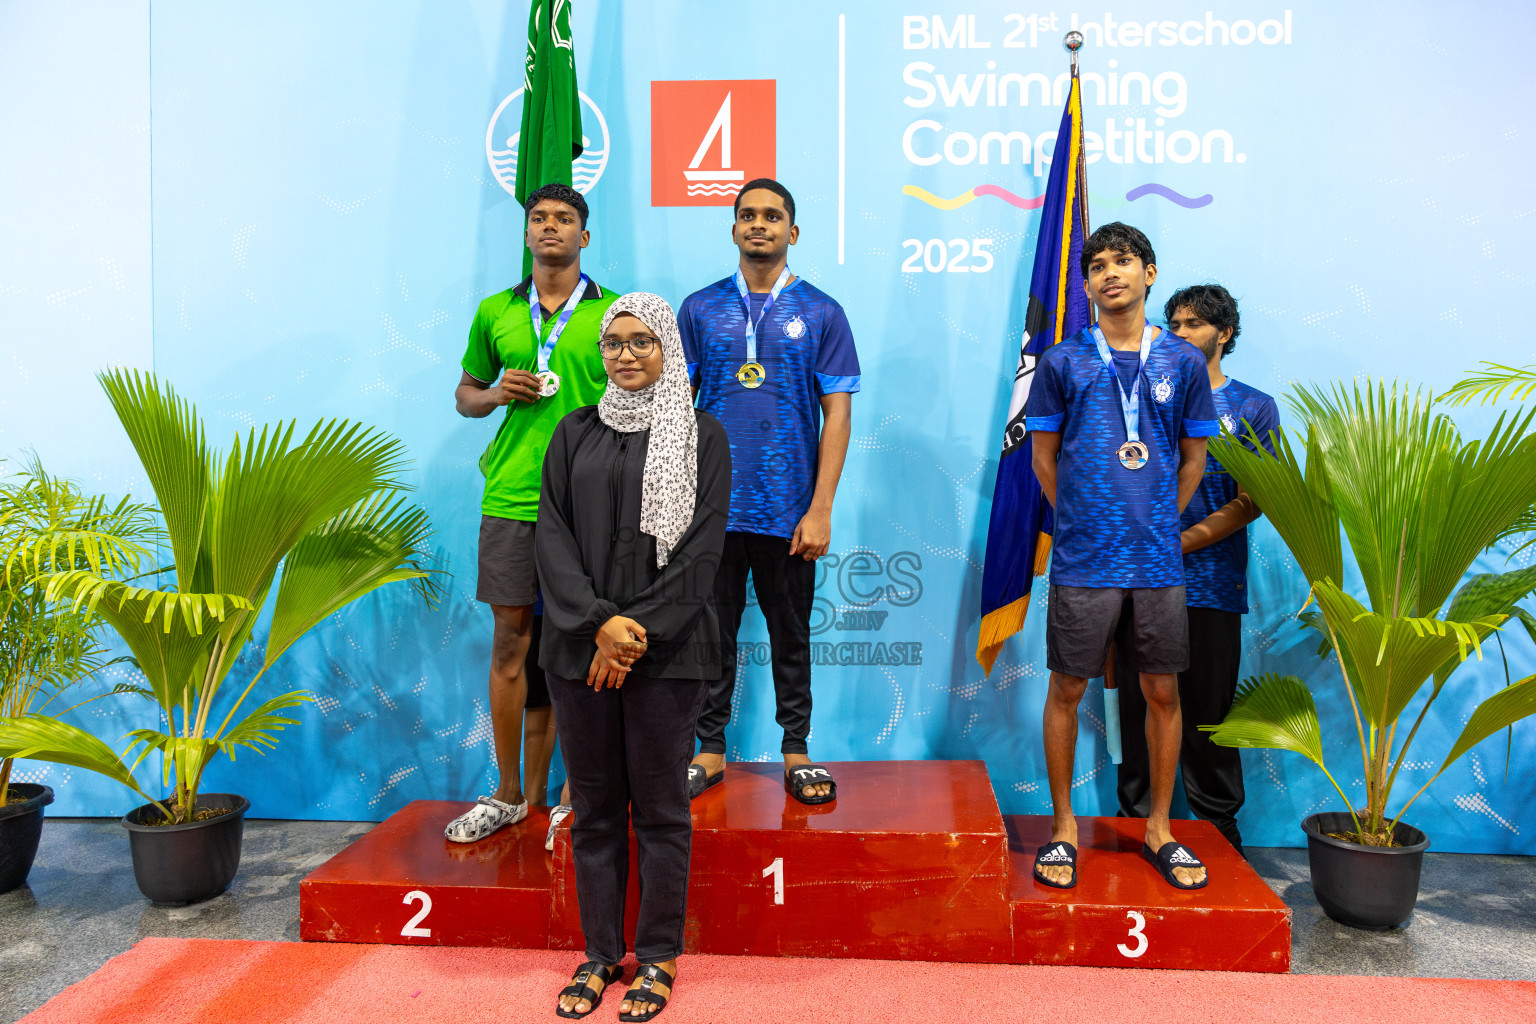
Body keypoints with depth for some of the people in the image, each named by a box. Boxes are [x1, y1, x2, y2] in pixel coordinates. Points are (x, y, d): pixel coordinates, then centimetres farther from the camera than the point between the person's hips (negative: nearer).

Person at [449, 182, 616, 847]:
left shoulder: (615, 313, 5)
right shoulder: (495, 312, 12)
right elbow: (465, 393, 21)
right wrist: (496, 394, -2)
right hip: (510, 497, 2)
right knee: (510, 641, 5)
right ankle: (509, 794, 18)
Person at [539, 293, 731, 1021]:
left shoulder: (701, 435, 2)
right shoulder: (576, 433, 11)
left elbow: (701, 551, -5)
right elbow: (553, 536, 2)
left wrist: (639, 633, -12)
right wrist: (599, 622, -11)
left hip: (666, 653, -2)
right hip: (580, 650, 3)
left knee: (660, 806, 6)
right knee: (594, 805, 10)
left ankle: (658, 957, 20)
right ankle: (599, 952, 24)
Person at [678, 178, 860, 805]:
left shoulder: (821, 313, 3)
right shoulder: (699, 309, 7)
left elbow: (837, 413, -1)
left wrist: (820, 509, -8)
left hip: (788, 509, -1)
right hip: (712, 506, 1)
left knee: (791, 636, 10)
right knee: (713, 633, 9)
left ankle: (796, 752, 23)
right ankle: (710, 750, 23)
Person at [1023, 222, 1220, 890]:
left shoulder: (1183, 361, 6)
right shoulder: (1063, 362, 3)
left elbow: (1194, 458, 14)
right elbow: (1044, 457, 8)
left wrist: (1158, 521, 10)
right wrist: (1082, 521, 8)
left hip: (1158, 560, 2)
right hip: (1083, 561, -1)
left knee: (1163, 692, 8)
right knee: (1067, 690, 4)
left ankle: (1159, 829, 23)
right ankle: (1063, 824, 18)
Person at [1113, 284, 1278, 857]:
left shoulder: (1253, 408, 7)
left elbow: (1252, 501, -3)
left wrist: (1179, 543, -13)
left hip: (1210, 588, -2)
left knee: (1207, 718, 3)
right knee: (1139, 713, 6)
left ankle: (1219, 837, 17)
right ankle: (1137, 827, 17)